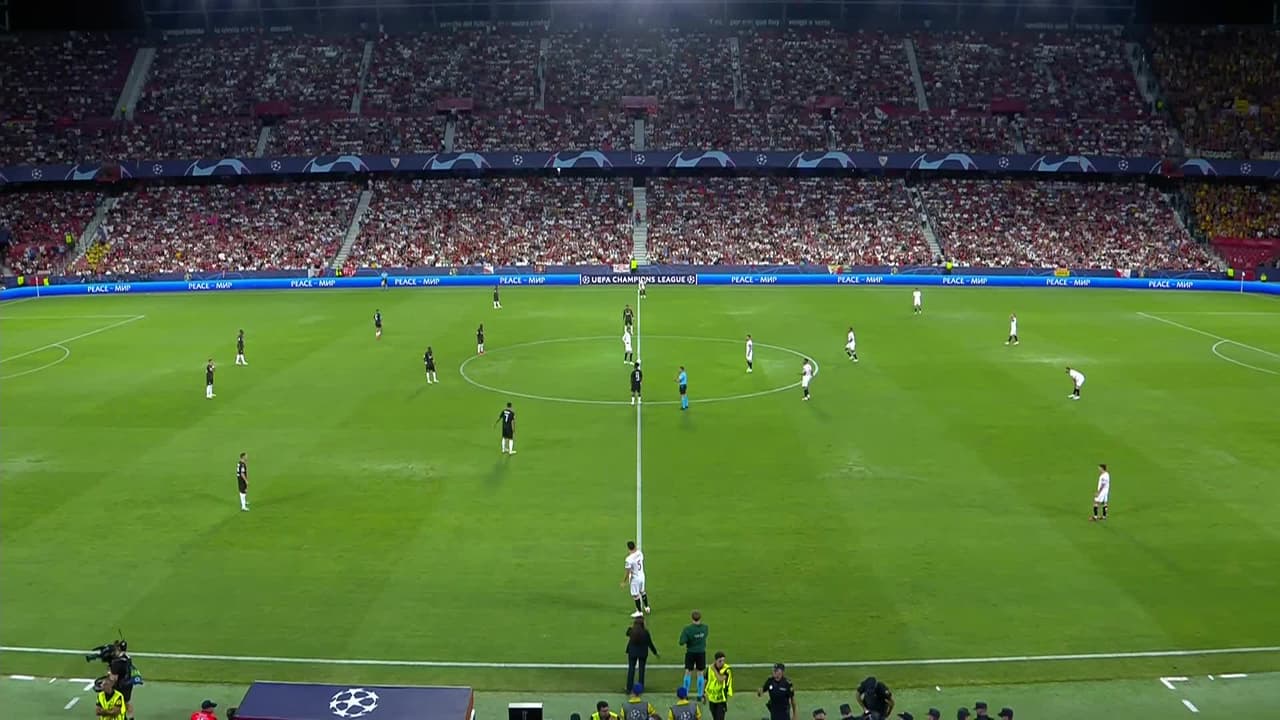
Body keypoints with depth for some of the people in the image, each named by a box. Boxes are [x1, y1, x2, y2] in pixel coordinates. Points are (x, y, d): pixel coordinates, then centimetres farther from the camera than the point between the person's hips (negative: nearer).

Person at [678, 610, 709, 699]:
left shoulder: (687, 629, -19)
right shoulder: (705, 628, -9)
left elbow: (682, 642, -20)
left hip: (690, 653, -2)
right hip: (701, 652, 2)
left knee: (688, 673, 10)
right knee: (700, 674, 10)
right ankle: (700, 696, 15)